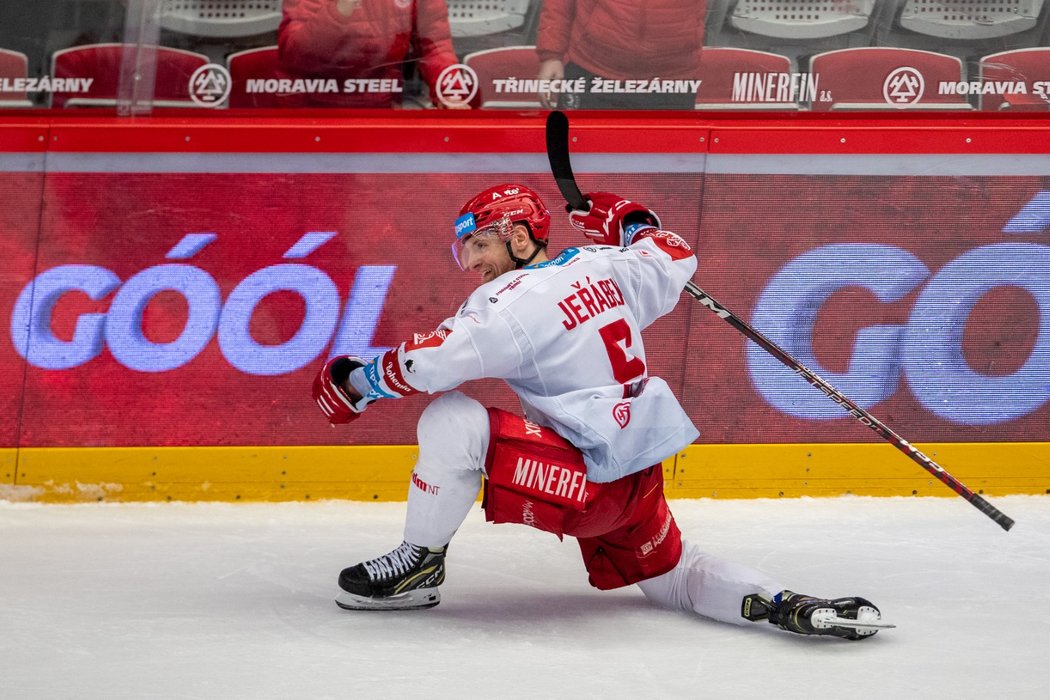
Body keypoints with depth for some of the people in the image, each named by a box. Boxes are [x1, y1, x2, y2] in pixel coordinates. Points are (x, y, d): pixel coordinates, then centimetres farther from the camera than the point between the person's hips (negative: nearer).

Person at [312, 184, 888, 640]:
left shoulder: (516, 302, -16)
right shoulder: (604, 266, 7)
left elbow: (427, 364, -21)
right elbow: (676, 259, 24)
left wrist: (352, 381, -5)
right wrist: (625, 219, 41)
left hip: (592, 482, -9)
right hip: (641, 472, 9)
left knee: (451, 420, -15)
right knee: (671, 577, 26)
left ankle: (419, 566, -4)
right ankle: (782, 604, 2)